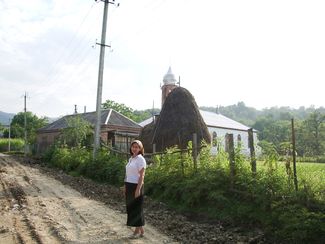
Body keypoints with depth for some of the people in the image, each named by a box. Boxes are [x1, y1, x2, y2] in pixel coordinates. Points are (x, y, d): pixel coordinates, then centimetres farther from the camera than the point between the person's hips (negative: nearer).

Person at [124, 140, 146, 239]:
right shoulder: (131, 159, 13)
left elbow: (142, 176, -17)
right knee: (131, 207, 12)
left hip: (136, 186, -9)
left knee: (136, 208, 1)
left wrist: (138, 189, -21)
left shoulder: (141, 159, -12)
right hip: (129, 186, 9)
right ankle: (141, 230, 23)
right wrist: (125, 186, 13)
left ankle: (138, 230, 14)